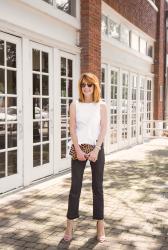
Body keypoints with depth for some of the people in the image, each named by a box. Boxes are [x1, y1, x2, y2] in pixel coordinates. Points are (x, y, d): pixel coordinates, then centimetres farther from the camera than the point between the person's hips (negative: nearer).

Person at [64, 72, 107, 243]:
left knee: (98, 187, 6)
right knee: (75, 187, 2)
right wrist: (78, 150, -11)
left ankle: (100, 225, 16)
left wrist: (96, 150, -12)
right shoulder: (75, 105, 3)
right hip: (79, 148, 0)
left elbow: (103, 129, -3)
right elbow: (72, 129, -2)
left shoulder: (101, 105, 2)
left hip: (97, 148, 0)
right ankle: (69, 225, 12)